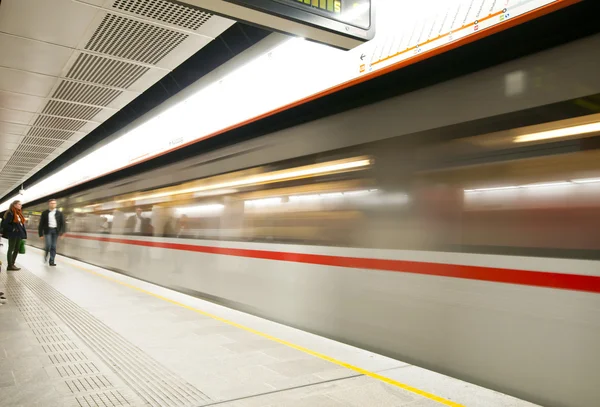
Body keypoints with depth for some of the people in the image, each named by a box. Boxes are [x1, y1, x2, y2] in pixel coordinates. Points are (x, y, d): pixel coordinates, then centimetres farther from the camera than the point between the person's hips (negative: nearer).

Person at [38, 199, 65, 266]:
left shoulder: (59, 213, 7)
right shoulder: (45, 213, 4)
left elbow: (62, 223, 5)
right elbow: (41, 223, 3)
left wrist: (62, 232, -6)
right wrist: (41, 233, -1)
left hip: (55, 231, 2)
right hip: (48, 230, -1)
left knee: (53, 247, 1)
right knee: (48, 245, -12)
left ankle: (52, 261, 6)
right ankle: (45, 255, 19)